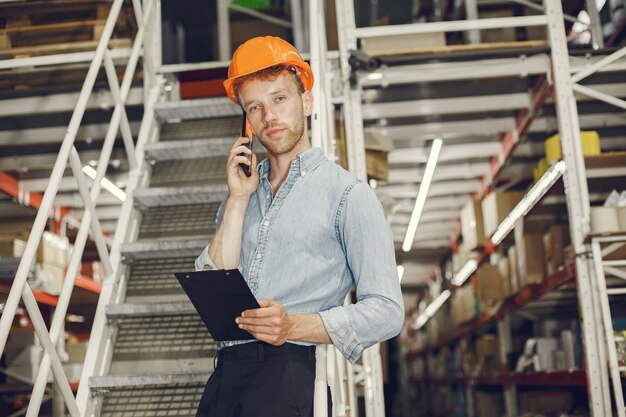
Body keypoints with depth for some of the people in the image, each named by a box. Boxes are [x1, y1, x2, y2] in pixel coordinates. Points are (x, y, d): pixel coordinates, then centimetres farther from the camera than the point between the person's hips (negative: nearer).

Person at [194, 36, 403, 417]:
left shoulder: (348, 194, 2)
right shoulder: (243, 192, 18)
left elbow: (386, 311, -4)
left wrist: (294, 326, -17)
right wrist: (238, 199, 3)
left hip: (290, 368, -4)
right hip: (226, 370, 5)